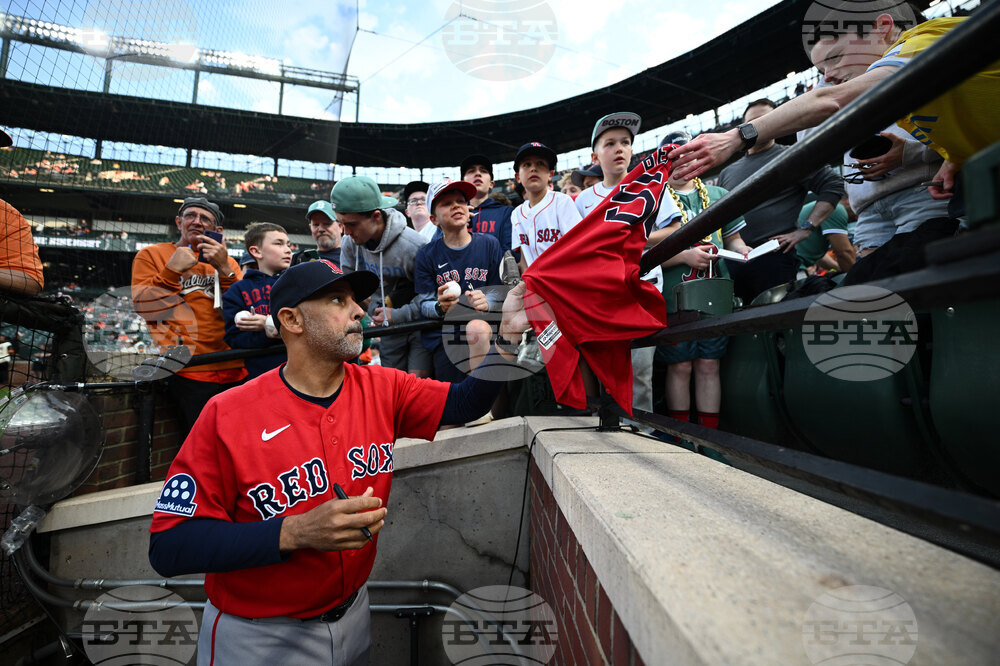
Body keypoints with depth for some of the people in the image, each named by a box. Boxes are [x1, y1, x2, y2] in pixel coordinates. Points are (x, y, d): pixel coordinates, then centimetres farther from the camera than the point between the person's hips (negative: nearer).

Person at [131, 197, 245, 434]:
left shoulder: (227, 262, 18)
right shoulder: (151, 254, 12)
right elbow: (143, 308, 2)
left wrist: (224, 269, -7)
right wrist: (172, 270, -7)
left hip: (234, 370, 3)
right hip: (190, 372, -3)